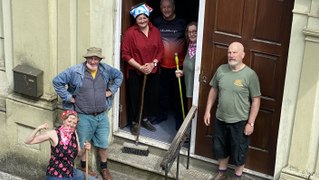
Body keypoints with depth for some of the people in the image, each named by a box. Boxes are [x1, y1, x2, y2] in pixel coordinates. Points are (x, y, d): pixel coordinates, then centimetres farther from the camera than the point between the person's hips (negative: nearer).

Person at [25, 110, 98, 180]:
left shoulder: (74, 133, 0)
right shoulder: (53, 134, -16)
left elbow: (79, 153, 11)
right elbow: (28, 141, -17)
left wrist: (85, 149, -10)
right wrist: (38, 128, -31)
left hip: (71, 173, 7)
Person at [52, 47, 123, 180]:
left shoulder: (106, 69, -1)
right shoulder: (75, 71, -14)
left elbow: (119, 76, 17)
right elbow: (57, 81, -10)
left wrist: (111, 90, 7)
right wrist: (68, 97, -10)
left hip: (102, 115, 3)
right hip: (84, 116, -3)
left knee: (103, 144, 13)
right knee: (83, 144, 13)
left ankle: (104, 168, 32)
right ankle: (83, 167, 35)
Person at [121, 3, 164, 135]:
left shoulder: (155, 31, 1)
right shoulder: (130, 33, -12)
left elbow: (160, 50, 4)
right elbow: (125, 54, -13)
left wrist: (153, 63, -12)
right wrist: (140, 67, -18)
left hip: (152, 72, 4)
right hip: (135, 72, -4)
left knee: (150, 96, 14)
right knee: (135, 97, 5)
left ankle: (145, 119, 34)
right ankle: (135, 122, 23)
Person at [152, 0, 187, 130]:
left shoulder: (181, 22, -6)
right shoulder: (157, 22, 1)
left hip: (179, 65, -2)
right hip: (162, 65, 3)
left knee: (178, 93, 5)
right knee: (163, 91, 14)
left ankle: (179, 119, 16)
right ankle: (163, 114, 31)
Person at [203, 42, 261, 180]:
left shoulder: (250, 74, -17)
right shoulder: (221, 70, -3)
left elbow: (256, 100, -13)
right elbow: (214, 90, 9)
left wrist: (250, 123, -14)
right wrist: (208, 111, 7)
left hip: (239, 122, -4)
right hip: (220, 119, 5)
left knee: (238, 151, 12)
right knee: (220, 147, 20)